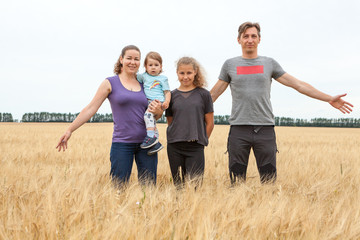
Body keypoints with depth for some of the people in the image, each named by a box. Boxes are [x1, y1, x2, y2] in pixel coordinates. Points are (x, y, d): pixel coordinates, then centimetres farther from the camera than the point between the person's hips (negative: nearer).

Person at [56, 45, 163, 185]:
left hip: (146, 142, 3)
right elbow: (91, 108, 0)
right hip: (122, 143, -3)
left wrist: (158, 111, -4)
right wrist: (70, 130, -6)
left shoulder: (144, 84, 12)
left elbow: (157, 114, 20)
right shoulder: (110, 83, 3)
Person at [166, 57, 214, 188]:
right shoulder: (172, 95, 9)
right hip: (174, 147, 2)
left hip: (196, 148, -2)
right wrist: (180, 137, 5)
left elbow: (210, 123, 6)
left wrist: (201, 140, 5)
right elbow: (170, 122, 13)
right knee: (178, 185, 6)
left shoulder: (203, 94, 4)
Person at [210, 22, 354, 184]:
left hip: (265, 129, 1)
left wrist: (329, 99, 9)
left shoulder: (269, 63, 12)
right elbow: (214, 93, 15)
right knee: (237, 182, 1)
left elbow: (298, 85, 12)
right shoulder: (230, 64, 11)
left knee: (269, 181, 2)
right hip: (239, 129, 0)